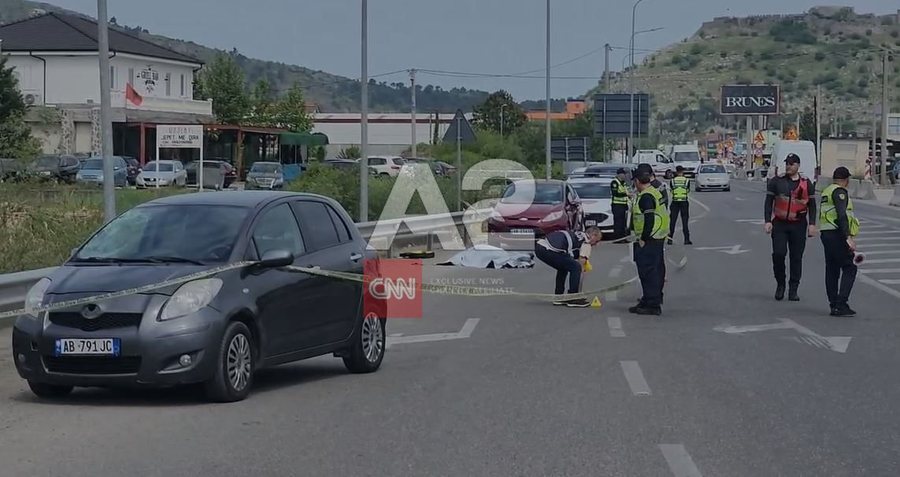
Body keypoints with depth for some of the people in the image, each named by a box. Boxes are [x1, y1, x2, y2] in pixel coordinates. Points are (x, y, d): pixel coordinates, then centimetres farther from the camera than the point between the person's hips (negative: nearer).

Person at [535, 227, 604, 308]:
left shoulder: (575, 234, 31)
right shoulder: (586, 242, 6)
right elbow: (581, 266, 6)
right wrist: (579, 291, 12)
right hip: (550, 250, -9)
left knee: (563, 267, 28)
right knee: (576, 268, 0)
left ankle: (558, 298, 28)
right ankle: (573, 299, 4)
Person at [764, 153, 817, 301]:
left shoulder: (806, 184, 5)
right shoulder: (776, 182, 3)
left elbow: (812, 205, 8)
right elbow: (768, 202, 4)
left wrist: (812, 224, 0)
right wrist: (768, 221, -6)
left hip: (798, 225, 1)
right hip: (779, 224, -1)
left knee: (797, 257, 2)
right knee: (778, 253, -11)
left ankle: (793, 290, 9)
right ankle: (780, 284, 9)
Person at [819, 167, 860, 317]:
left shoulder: (826, 192, 19)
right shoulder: (840, 192, -10)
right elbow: (842, 216, -21)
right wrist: (849, 237, -26)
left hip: (826, 234, 9)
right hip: (837, 235, -9)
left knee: (832, 270, 9)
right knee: (849, 268, -7)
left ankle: (834, 305, 9)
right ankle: (841, 304, -15)